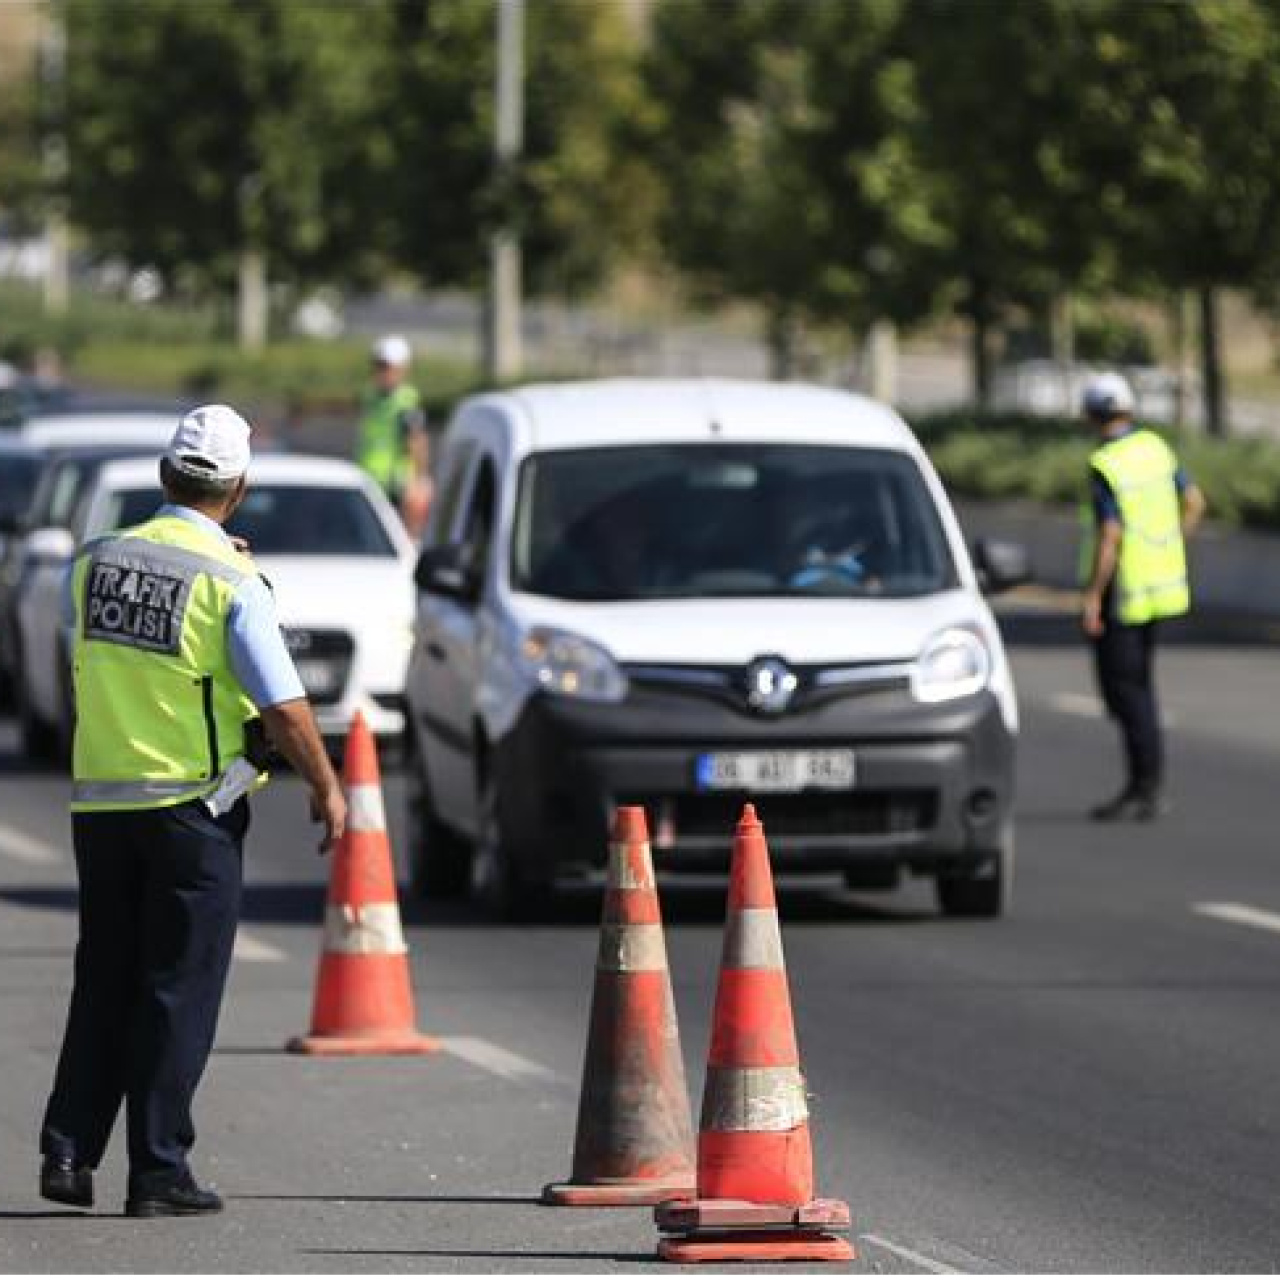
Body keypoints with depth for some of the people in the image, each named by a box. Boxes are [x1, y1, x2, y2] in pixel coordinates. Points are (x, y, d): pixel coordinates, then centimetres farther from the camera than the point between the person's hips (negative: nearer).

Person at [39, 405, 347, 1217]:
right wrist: (327, 789, 1)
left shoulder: (96, 562, 3)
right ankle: (158, 1171, 1)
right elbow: (285, 706, -11)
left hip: (99, 800, 5)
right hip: (191, 807, -5)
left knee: (104, 983, 14)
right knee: (180, 989, 1)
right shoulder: (230, 583, -12)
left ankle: (69, 1151, 7)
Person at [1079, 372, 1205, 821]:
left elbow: (1110, 536, -25)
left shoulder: (1105, 466, -19)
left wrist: (1092, 596, -19)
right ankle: (1147, 784, 17)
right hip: (1160, 582, 8)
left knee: (1123, 688, -4)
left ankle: (1146, 792, -5)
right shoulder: (1155, 448, 4)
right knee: (1137, 684, 16)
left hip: (1122, 593, -8)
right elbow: (1194, 501, 12)